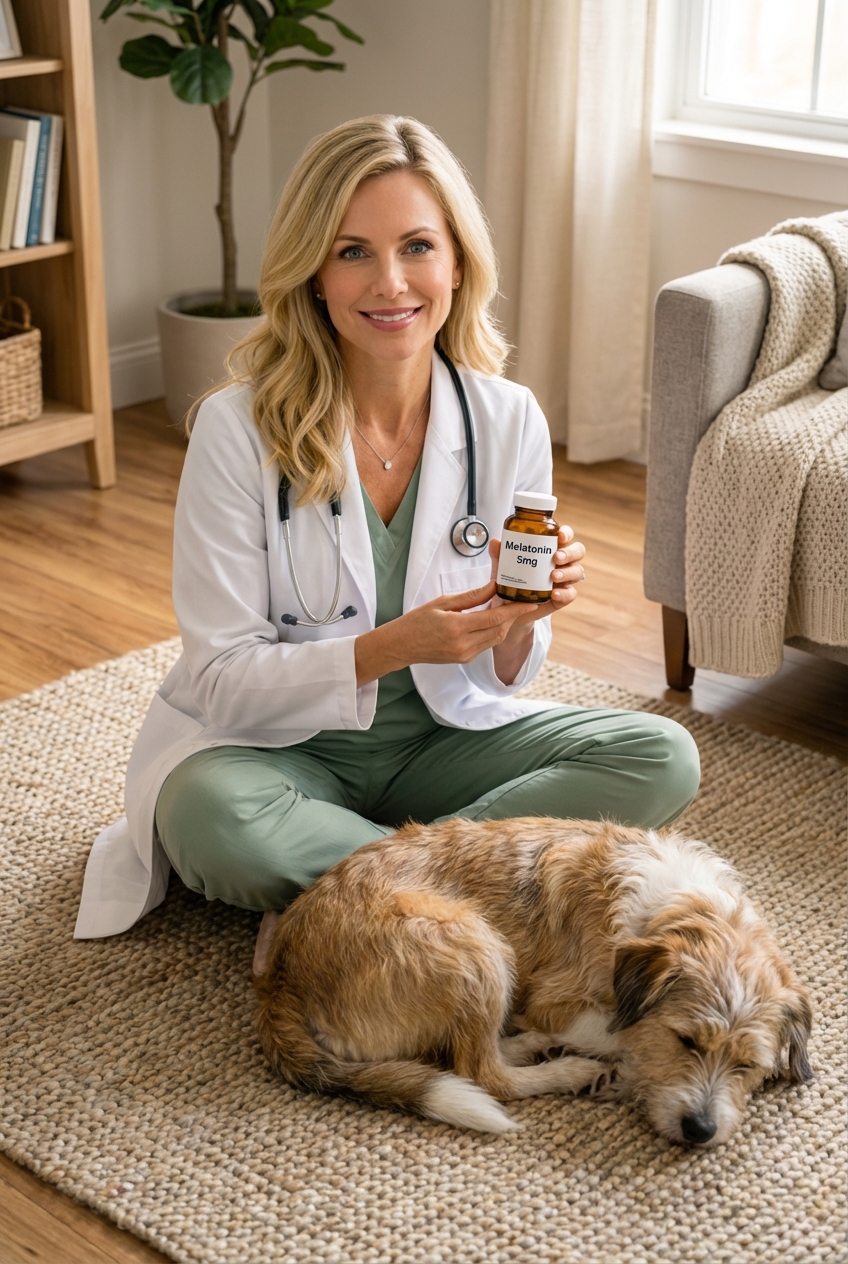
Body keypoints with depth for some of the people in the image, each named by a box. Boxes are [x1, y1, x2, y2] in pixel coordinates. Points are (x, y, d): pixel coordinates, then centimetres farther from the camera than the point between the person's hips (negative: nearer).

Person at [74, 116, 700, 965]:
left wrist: (522, 622, -23)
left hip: (441, 736, 4)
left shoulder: (509, 422, -7)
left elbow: (500, 676, 1)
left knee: (662, 758, -17)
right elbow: (224, 683, -16)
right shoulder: (238, 429, -17)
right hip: (279, 744, -4)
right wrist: (391, 648, -30)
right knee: (213, 815, -37)